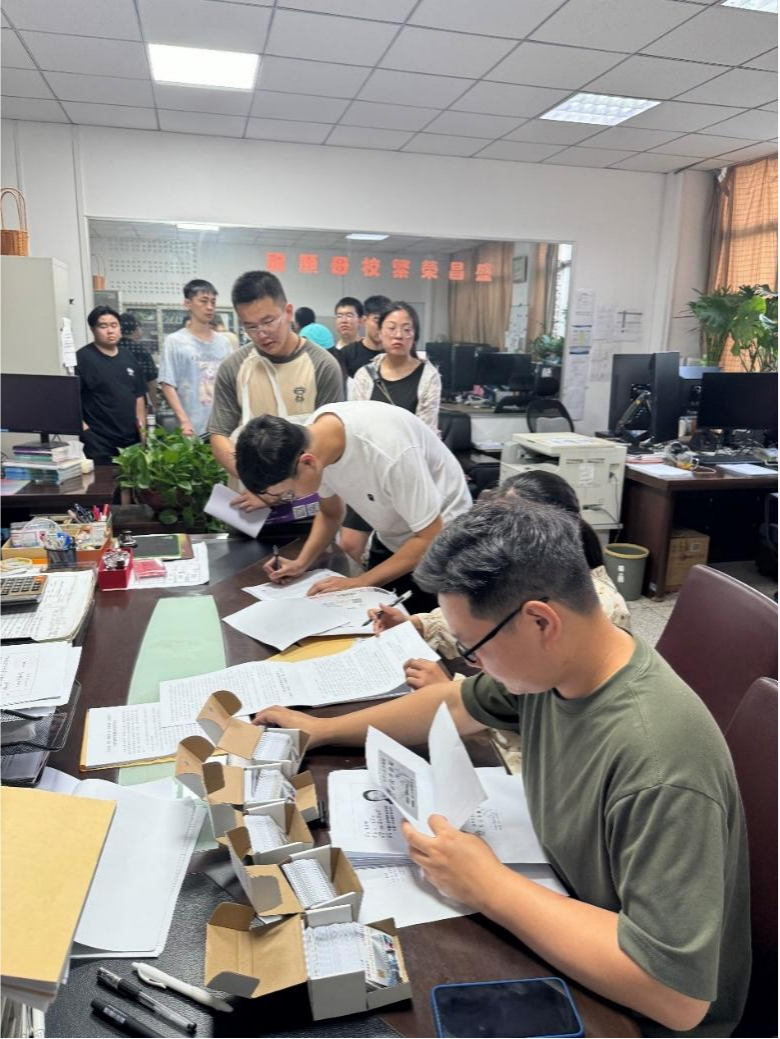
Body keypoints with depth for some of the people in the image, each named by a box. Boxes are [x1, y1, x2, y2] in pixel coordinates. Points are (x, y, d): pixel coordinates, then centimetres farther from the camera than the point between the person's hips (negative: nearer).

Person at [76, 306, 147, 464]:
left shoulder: (128, 356, 13)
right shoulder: (83, 358, -7)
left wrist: (142, 430, 10)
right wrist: (84, 430, -17)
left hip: (132, 438, 6)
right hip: (100, 442, -6)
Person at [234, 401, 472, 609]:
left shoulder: (388, 452, -38)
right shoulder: (312, 435, -17)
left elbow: (430, 537, -28)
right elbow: (331, 513, 0)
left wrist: (359, 582, -27)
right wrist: (301, 563, -14)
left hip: (439, 537, -6)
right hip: (390, 538, 6)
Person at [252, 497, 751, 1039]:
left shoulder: (659, 763, -37)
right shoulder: (549, 661, -12)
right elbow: (458, 703, 6)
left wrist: (487, 886, -29)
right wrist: (324, 728, 8)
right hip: (563, 917, 6)